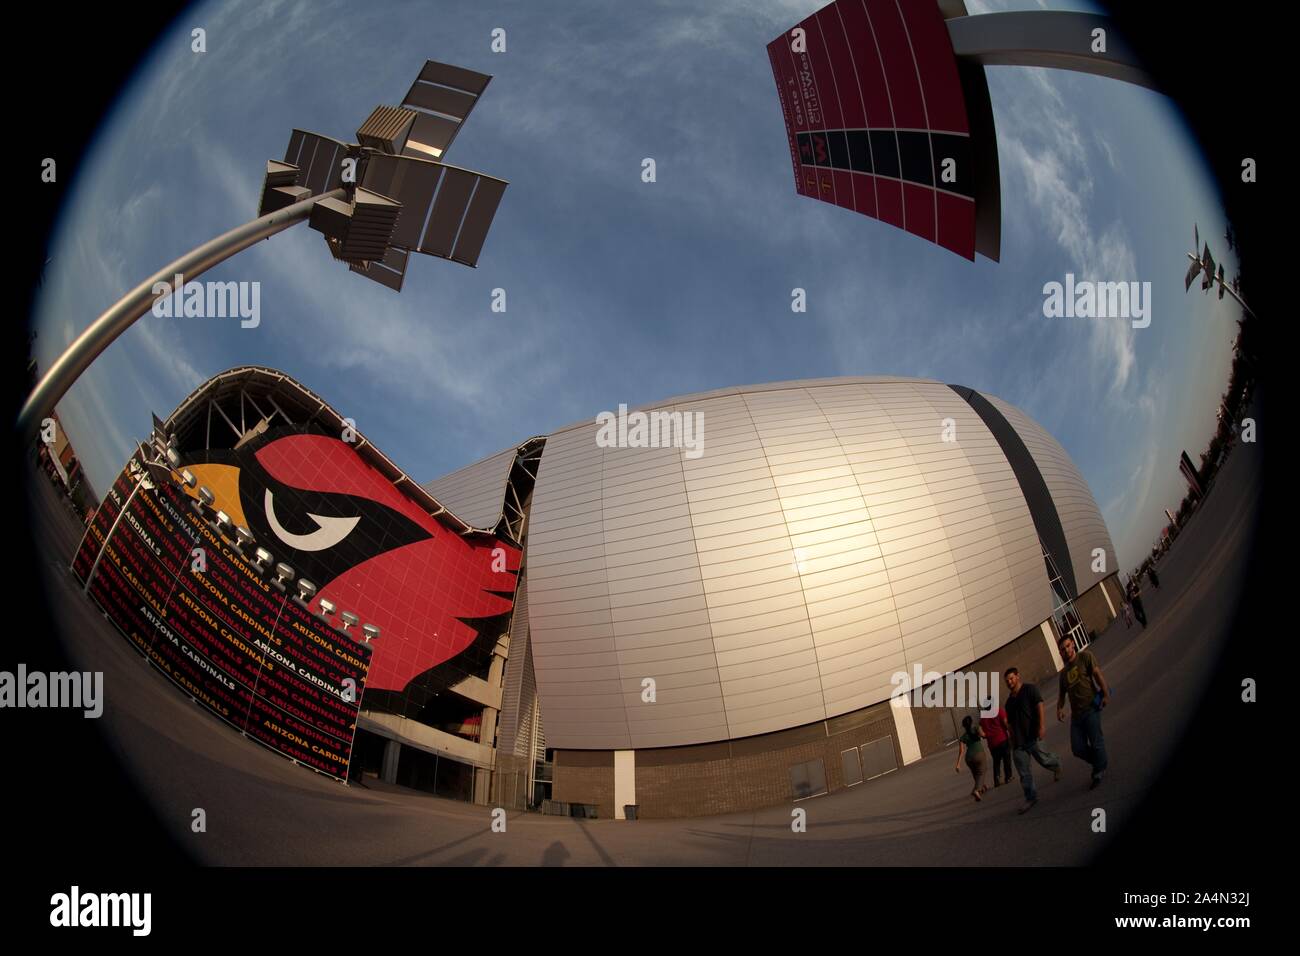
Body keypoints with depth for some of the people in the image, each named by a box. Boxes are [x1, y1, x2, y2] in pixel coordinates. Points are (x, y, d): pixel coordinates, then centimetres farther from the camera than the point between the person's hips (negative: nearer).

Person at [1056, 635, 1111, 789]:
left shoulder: (1085, 656, 2)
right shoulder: (1064, 672, 19)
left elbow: (1097, 673, -10)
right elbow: (1062, 695, 23)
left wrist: (1106, 694, -21)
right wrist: (1059, 708, 4)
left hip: (1090, 708, -6)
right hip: (1076, 713, 6)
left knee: (1096, 743, -4)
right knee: (1078, 749, 3)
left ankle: (1097, 774, 14)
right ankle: (1101, 763, 28)